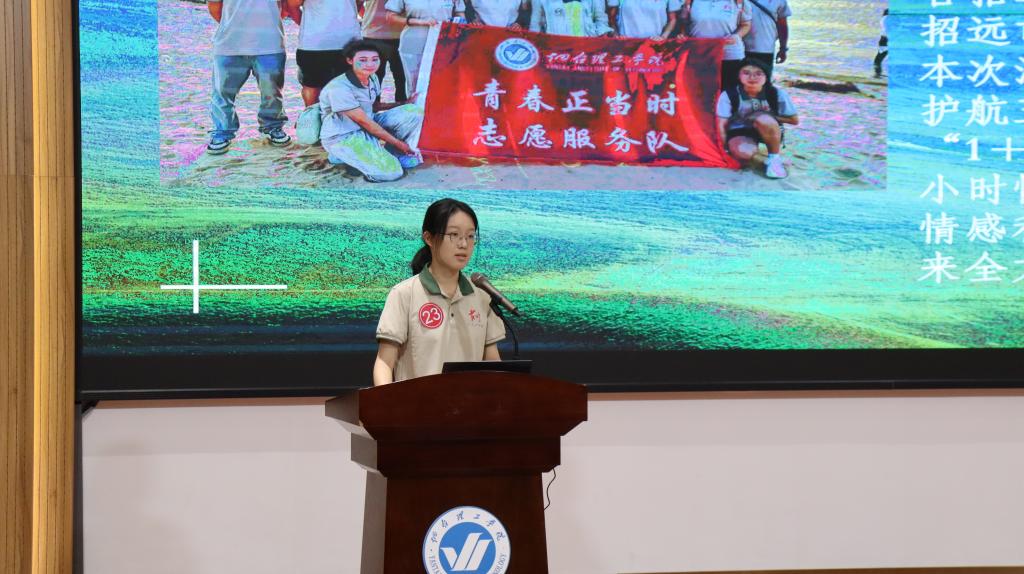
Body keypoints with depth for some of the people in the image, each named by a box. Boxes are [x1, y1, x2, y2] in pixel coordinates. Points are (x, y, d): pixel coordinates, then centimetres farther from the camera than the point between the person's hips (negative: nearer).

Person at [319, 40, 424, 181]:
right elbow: (364, 121, -21)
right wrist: (397, 142, -15)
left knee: (414, 111, -5)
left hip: (369, 128, 8)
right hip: (343, 138, -8)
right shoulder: (339, 88, -25)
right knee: (390, 173, -25)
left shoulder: (372, 78, 0)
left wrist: (405, 104, 8)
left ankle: (397, 154, 8)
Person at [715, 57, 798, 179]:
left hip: (768, 131, 0)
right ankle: (753, 146, 4)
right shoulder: (729, 95, -16)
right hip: (740, 132, 0)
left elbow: (794, 120, -6)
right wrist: (726, 149, -15)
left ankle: (775, 157, -15)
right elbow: (722, 125, -9)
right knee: (743, 153, -36)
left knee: (764, 120, -37)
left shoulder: (777, 94, -15)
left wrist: (770, 117, -16)